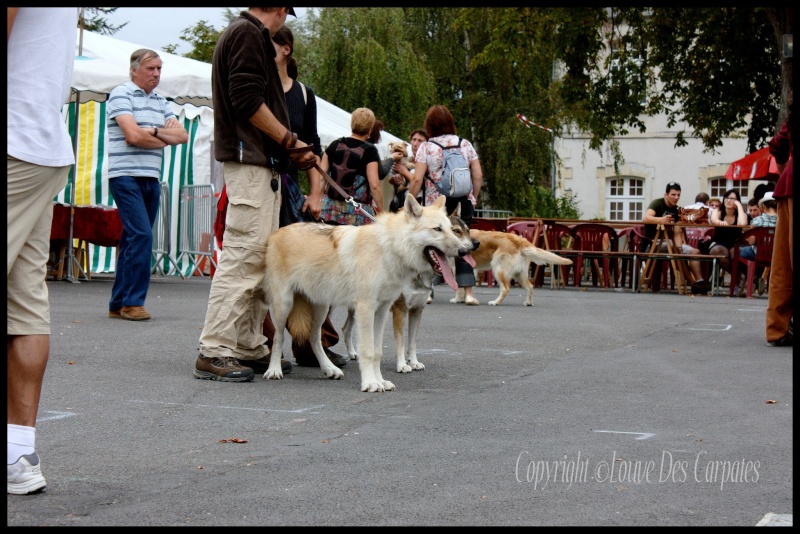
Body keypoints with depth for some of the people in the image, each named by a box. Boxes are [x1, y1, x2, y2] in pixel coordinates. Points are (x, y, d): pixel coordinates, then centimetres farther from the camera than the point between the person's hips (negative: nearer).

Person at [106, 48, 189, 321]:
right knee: (141, 235, -15)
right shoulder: (121, 94, -3)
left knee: (134, 240, 7)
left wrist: (154, 131, -8)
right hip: (126, 176, -7)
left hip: (151, 178, 7)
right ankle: (132, 302, -10)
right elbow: (133, 136, -14)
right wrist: (166, 138, 0)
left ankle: (119, 304, 12)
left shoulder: (160, 102, 18)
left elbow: (182, 135, 8)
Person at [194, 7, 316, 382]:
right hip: (250, 160, -11)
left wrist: (288, 148, 14)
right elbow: (247, 101, -18)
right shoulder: (249, 34, -7)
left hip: (260, 163, 11)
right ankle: (214, 351, -12)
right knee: (243, 255, -12)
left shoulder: (245, 33, 23)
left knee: (259, 259, 12)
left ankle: (249, 348, 16)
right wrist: (289, 140, -9)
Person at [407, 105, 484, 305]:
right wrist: (473, 199, 15)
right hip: (463, 204, 3)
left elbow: (417, 179, -10)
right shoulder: (466, 144, 6)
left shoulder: (426, 148, -3)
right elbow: (478, 176, 3)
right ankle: (467, 292, 3)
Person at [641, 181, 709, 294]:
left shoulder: (676, 210, 11)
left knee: (695, 252, -2)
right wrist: (661, 220, -47)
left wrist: (679, 247, -15)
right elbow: (645, 219, -29)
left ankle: (699, 282, -8)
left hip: (668, 242, 8)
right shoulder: (657, 204, -9)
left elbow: (677, 233, 5)